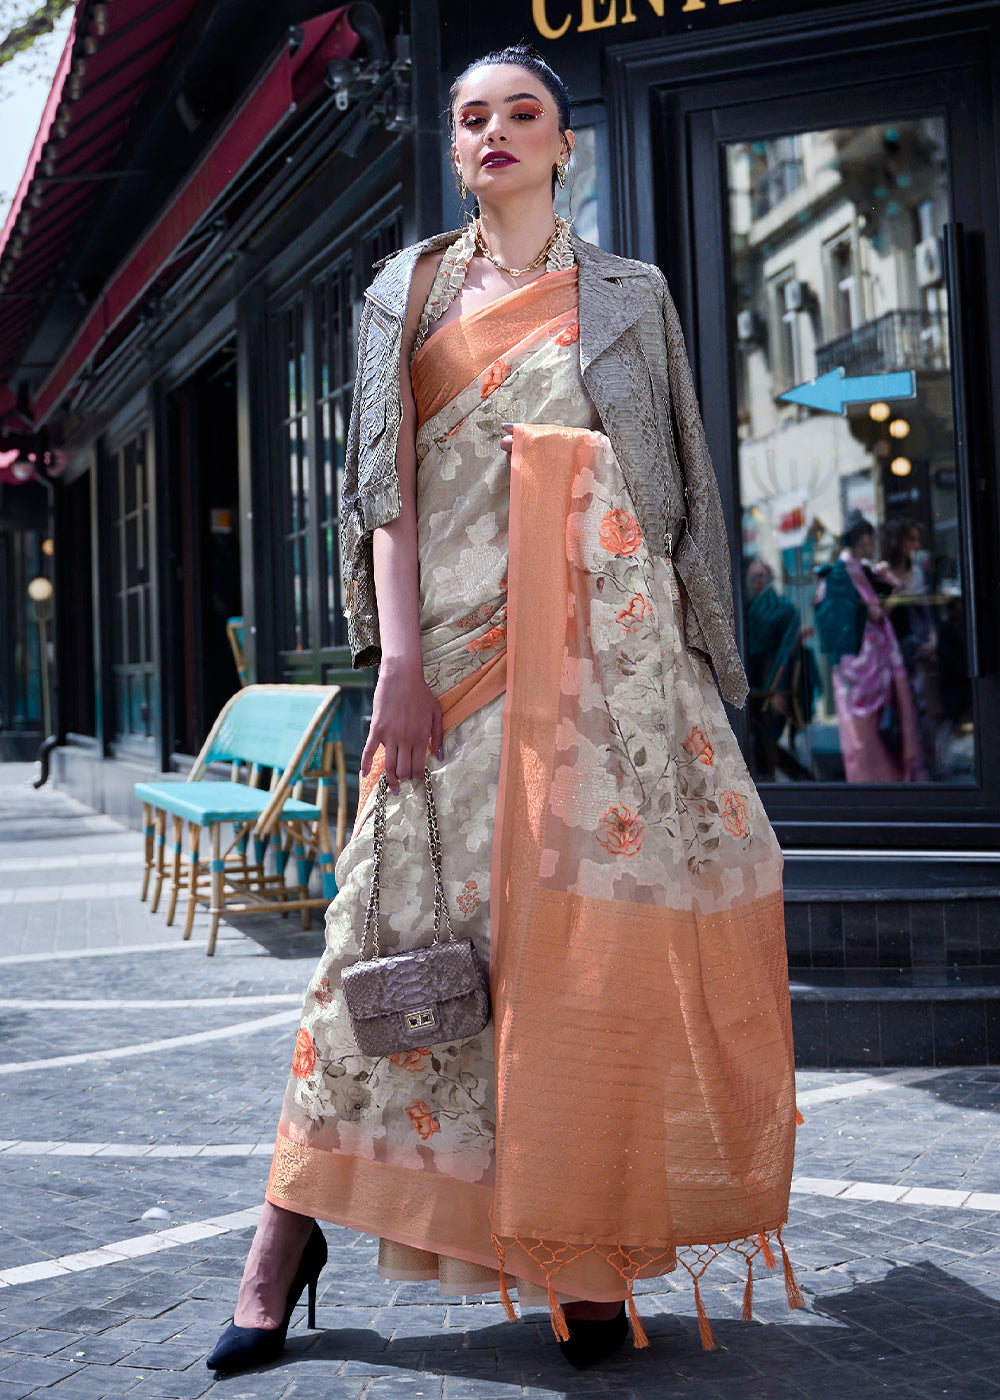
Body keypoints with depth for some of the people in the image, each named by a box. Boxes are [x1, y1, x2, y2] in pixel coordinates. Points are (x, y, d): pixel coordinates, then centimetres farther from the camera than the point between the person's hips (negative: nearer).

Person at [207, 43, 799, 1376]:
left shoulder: (632, 295, 14)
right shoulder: (407, 292, 14)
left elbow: (686, 484, 12)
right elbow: (386, 482, 5)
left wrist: (692, 654, 3)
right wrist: (399, 656, -7)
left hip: (608, 648, 0)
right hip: (458, 646, 0)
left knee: (598, 925, -4)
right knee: (414, 909, -5)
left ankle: (586, 1244, 6)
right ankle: (291, 1226, 4)